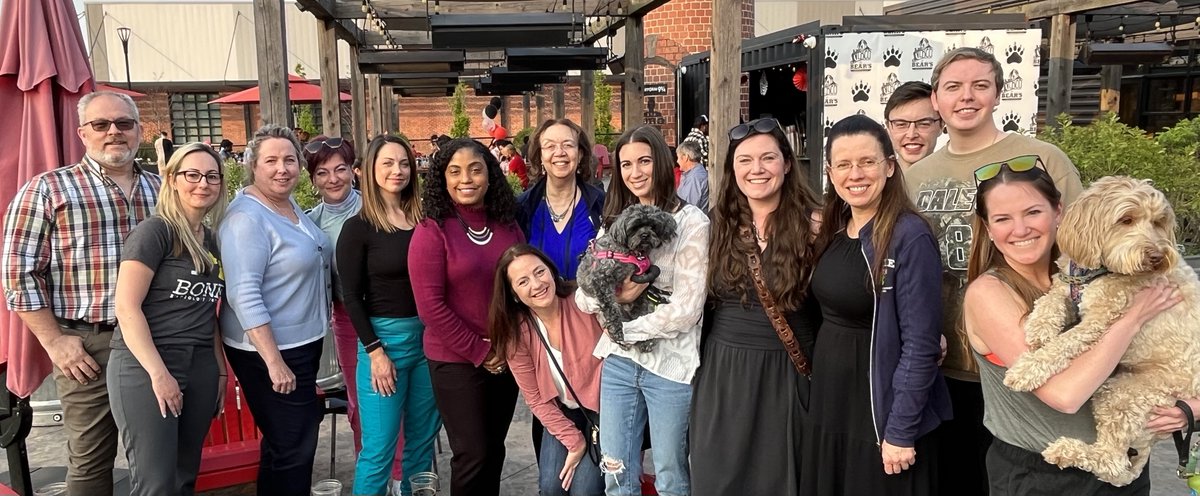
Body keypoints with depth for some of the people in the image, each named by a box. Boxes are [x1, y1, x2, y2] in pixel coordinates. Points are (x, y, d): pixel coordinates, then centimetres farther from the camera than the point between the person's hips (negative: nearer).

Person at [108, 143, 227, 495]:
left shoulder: (212, 240, 13)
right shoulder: (154, 231, -9)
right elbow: (126, 307, -15)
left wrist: (220, 369, 14)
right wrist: (159, 373, -19)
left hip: (200, 366, 7)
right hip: (145, 366, -7)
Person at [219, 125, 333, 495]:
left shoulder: (290, 206, 7)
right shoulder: (247, 217, -20)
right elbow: (244, 295, -26)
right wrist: (274, 361, -28)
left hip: (302, 342, 9)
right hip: (269, 350, -9)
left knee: (289, 442, 22)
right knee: (292, 447, -1)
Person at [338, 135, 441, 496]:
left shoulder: (424, 220, 7)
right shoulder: (358, 228, -5)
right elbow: (352, 297, -7)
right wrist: (375, 351, -13)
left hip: (429, 336, 5)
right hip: (384, 337, -4)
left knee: (423, 438, 14)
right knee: (379, 448, -1)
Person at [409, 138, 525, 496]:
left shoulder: (508, 225, 3)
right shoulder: (432, 231, -11)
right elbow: (430, 306, -15)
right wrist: (480, 352, -14)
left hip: (506, 357, 5)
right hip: (456, 361, -4)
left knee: (495, 450, 15)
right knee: (473, 454, 2)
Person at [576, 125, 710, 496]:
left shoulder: (690, 221, -9)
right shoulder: (613, 222, 7)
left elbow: (687, 309, -16)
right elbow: (583, 296, 3)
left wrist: (625, 330, -9)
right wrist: (615, 296, -17)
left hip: (671, 364, -4)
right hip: (618, 360, 5)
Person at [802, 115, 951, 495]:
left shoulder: (910, 237, -17)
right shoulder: (832, 232, 5)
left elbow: (920, 344, -19)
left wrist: (901, 431, -19)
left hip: (880, 409, -7)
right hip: (827, 402, 7)